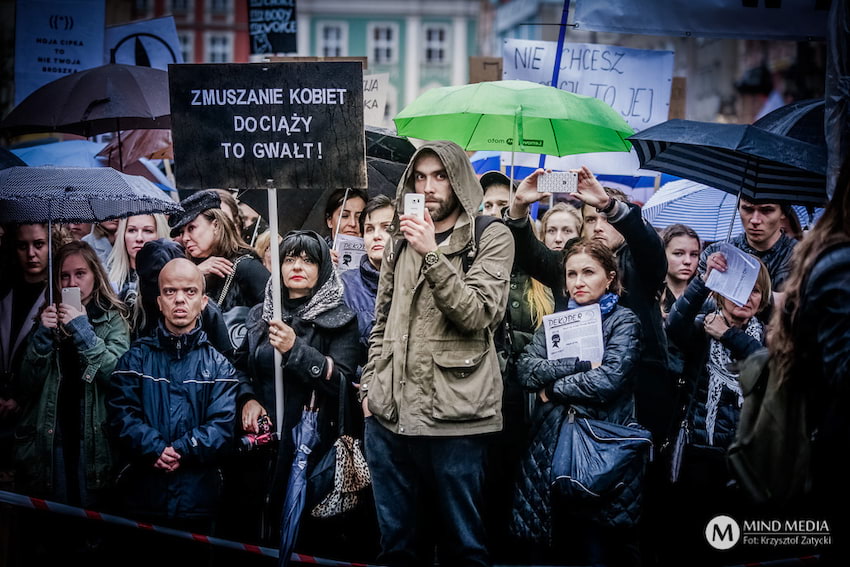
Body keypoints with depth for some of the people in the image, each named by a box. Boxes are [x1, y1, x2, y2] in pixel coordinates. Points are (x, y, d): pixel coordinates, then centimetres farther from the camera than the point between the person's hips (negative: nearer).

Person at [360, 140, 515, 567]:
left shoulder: (491, 238, 0)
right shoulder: (401, 240, 16)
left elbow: (478, 315, -12)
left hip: (453, 416, -5)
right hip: (389, 411, 5)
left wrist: (432, 255, -19)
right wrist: (370, 383, 11)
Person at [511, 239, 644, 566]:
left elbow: (609, 379, -15)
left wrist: (553, 386, -5)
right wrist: (581, 365, -11)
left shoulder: (623, 322, 1)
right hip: (554, 443, 5)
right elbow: (527, 370, -1)